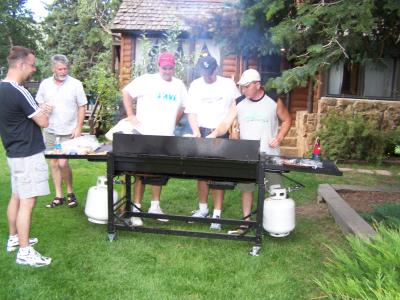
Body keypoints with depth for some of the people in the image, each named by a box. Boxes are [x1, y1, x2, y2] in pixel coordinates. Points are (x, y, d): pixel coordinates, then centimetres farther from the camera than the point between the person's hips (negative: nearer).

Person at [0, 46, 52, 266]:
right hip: (28, 155, -10)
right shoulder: (18, 92, -21)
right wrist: (43, 112, 2)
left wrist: (38, 111, 11)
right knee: (27, 202, -4)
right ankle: (24, 252, 3)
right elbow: (43, 122, -17)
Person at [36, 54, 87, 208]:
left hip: (68, 131, -4)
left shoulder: (75, 84, -6)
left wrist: (79, 127, -9)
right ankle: (59, 196, 19)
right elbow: (40, 104, 14)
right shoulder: (45, 84, 4)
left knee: (63, 163, -9)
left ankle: (70, 191, 14)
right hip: (50, 131, 4)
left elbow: (82, 107, -3)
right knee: (54, 163, 8)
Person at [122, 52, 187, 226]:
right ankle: (136, 208, 8)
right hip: (144, 135, -5)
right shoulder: (146, 80, -5)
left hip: (165, 137, 5)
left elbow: (182, 107, 22)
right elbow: (126, 92, -1)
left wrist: (173, 124, 13)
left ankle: (155, 207, 26)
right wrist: (131, 116, -6)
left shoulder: (179, 85, 10)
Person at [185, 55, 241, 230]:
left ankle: (217, 214, 4)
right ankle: (203, 209, 22)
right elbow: (191, 112, 4)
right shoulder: (195, 86, 6)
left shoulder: (228, 84, 2)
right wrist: (196, 131, -10)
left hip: (222, 134, -2)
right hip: (202, 133, 2)